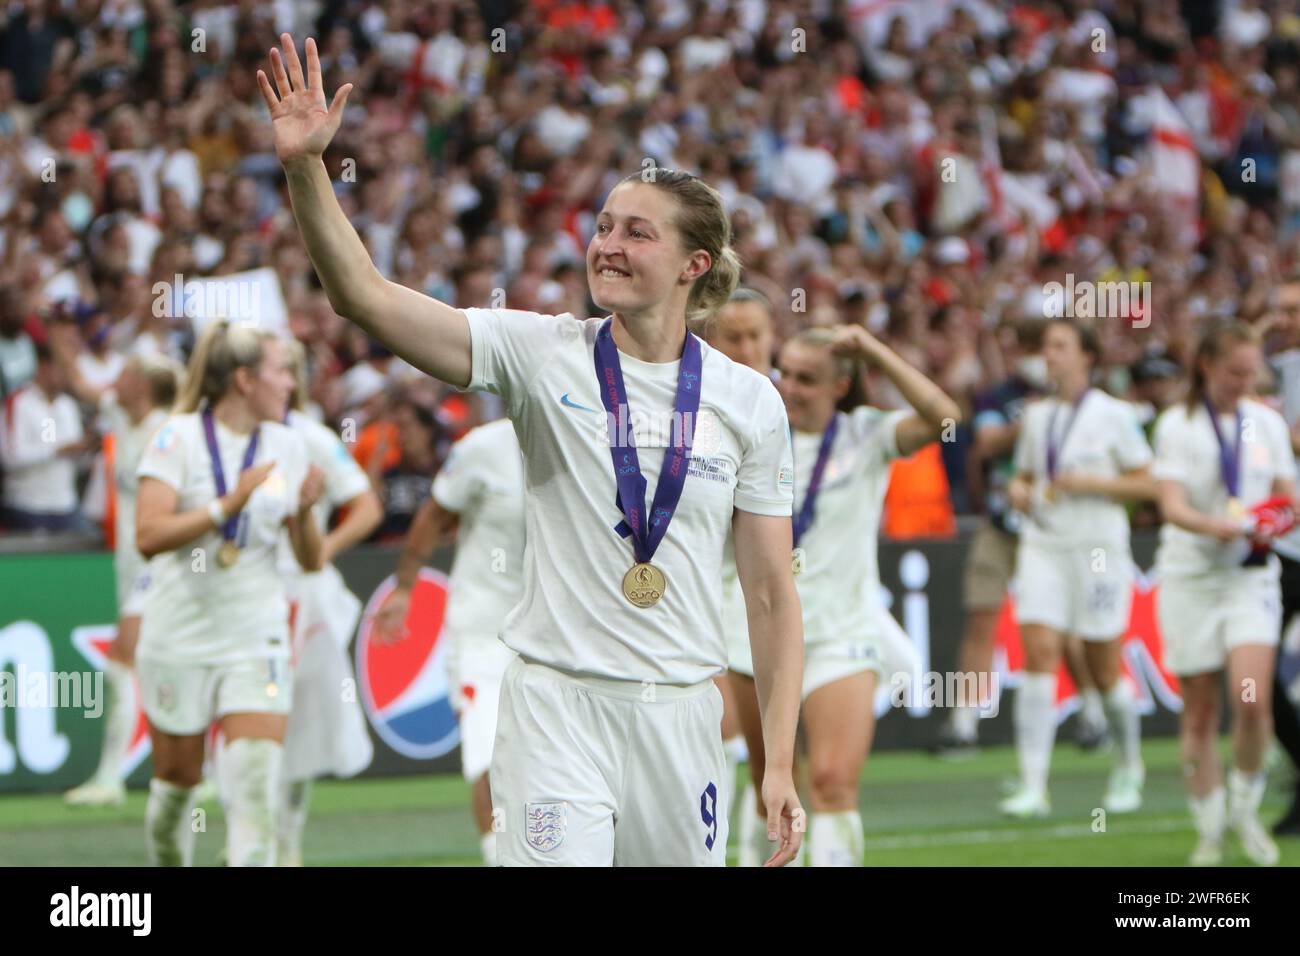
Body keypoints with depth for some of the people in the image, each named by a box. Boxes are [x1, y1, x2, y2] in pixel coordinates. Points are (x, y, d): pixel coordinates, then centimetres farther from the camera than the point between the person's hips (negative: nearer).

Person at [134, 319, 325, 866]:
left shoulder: (287, 448, 4)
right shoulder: (178, 438, -8)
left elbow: (311, 562, 7)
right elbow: (149, 536, -20)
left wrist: (304, 513, -13)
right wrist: (228, 504, -25)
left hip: (257, 641, 2)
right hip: (179, 638, -2)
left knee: (257, 787, -13)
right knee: (176, 780, 8)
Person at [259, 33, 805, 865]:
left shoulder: (751, 402, 4)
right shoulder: (543, 354, 0)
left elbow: (772, 594, 5)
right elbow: (366, 296, -10)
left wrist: (780, 766, 0)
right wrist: (304, 167, -23)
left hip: (682, 710, 2)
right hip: (558, 701, -2)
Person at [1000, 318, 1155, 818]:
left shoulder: (1114, 415, -3)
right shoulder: (1035, 416, 11)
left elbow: (1146, 483, -2)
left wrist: (1092, 482, -15)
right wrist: (1019, 490, 0)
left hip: (1099, 551, -3)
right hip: (1042, 547, 3)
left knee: (1104, 669, 4)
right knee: (1038, 655, -12)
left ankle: (1129, 767, 30)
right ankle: (1033, 786, -15)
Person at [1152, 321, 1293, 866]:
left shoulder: (1267, 423, 7)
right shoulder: (1177, 425, -3)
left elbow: (1286, 495, 10)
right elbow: (1172, 505, -13)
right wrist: (1218, 526, -32)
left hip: (1250, 575, 1)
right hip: (1190, 576, -1)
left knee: (1252, 700, -16)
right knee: (1199, 711, 1)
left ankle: (1245, 807, 5)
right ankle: (1210, 829, 14)